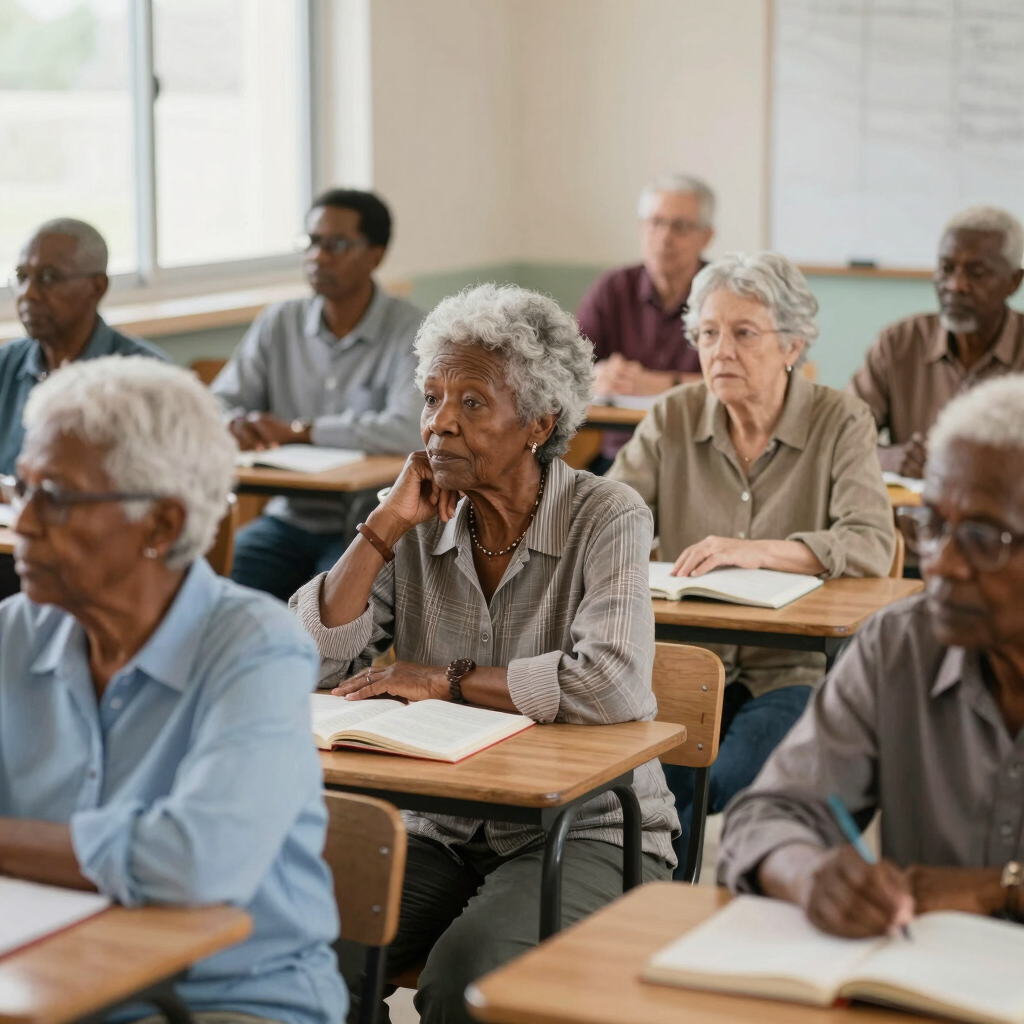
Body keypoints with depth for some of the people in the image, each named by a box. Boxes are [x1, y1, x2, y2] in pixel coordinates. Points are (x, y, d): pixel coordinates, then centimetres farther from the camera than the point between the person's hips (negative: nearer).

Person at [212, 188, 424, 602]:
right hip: (289, 518, 4)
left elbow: (410, 432, -22)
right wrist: (236, 424, -15)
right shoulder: (278, 324, 10)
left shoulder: (409, 332, -6)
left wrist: (298, 431, -17)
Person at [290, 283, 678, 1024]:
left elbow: (613, 685, -26)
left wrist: (446, 681, -17)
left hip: (586, 831, -4)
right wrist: (386, 528, -10)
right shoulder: (423, 525, 4)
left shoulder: (606, 518, -9)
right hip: (444, 829, 4)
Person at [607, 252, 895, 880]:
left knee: (734, 785, -29)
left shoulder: (841, 423, -1)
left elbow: (873, 545, -16)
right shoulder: (675, 418, 8)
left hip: (794, 669, -2)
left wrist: (757, 551, -31)